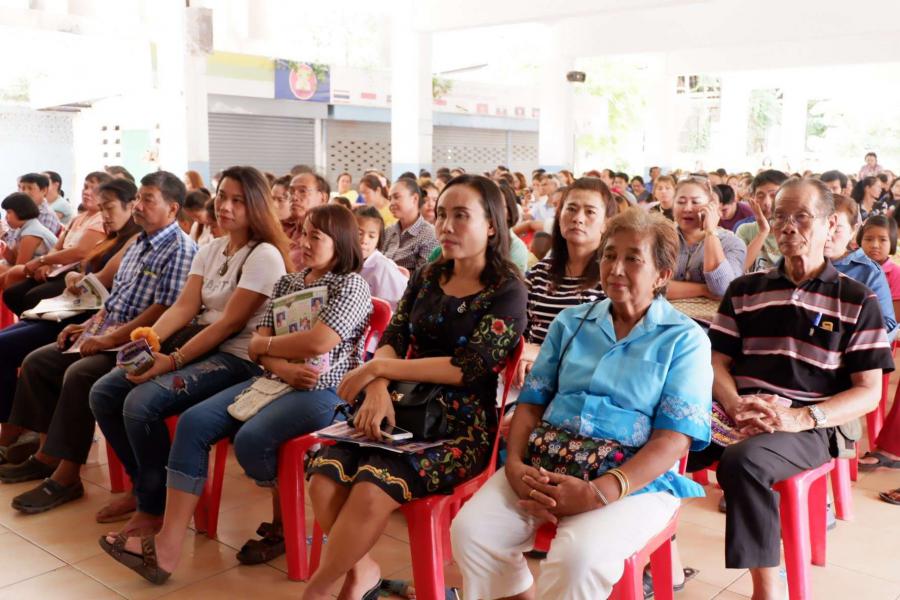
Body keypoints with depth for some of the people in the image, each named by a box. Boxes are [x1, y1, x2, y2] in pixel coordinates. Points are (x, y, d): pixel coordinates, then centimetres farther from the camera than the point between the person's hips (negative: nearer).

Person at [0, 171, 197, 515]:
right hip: (107, 335, 10)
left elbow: (164, 311, -23)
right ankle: (48, 454, 12)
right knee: (36, 362, 7)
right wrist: (90, 325, 8)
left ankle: (67, 476, -19)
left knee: (79, 375, -30)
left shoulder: (179, 250, -15)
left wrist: (110, 339, -20)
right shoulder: (139, 243, 16)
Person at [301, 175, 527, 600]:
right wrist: (378, 389, -17)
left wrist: (377, 368, -13)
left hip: (463, 426, -5)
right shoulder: (427, 277, 13)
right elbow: (392, 339, 6)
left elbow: (468, 368, -15)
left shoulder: (507, 293, -5)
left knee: (373, 486, -30)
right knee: (325, 472, -22)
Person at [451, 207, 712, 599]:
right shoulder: (570, 323, 15)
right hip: (543, 465, 4)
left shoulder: (685, 340, 2)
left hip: (634, 480, -4)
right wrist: (514, 464, -9)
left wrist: (598, 493, -21)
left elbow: (673, 439, -8)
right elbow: (532, 402, 12)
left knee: (579, 554, -34)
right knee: (470, 530, -20)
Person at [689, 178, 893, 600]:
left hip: (810, 427, -3)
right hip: (739, 416, 3)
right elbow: (718, 362, 13)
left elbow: (868, 392, 2)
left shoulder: (856, 301, 6)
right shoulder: (744, 291, 15)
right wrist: (737, 406, -11)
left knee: (743, 461, -35)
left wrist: (800, 417, -16)